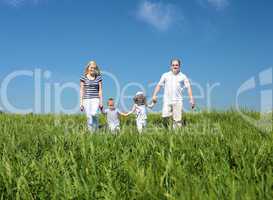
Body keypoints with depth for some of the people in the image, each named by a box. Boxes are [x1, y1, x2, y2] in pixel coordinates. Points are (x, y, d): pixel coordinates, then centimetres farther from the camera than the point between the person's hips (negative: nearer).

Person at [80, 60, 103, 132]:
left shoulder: (98, 77, 6)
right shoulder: (83, 77, 3)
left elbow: (100, 90, 5)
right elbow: (82, 90, 3)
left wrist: (101, 102, 0)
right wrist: (81, 102, -1)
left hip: (95, 99, 0)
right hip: (86, 99, 1)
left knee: (94, 114, -23)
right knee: (89, 117, -2)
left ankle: (96, 130, -3)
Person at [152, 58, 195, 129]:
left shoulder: (183, 76, 9)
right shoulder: (165, 75, 12)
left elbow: (188, 87, 6)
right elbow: (159, 85, 13)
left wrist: (191, 99, -4)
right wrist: (154, 95, 2)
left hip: (178, 101, 0)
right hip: (167, 100, 0)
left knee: (177, 119, -4)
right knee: (165, 116, -13)